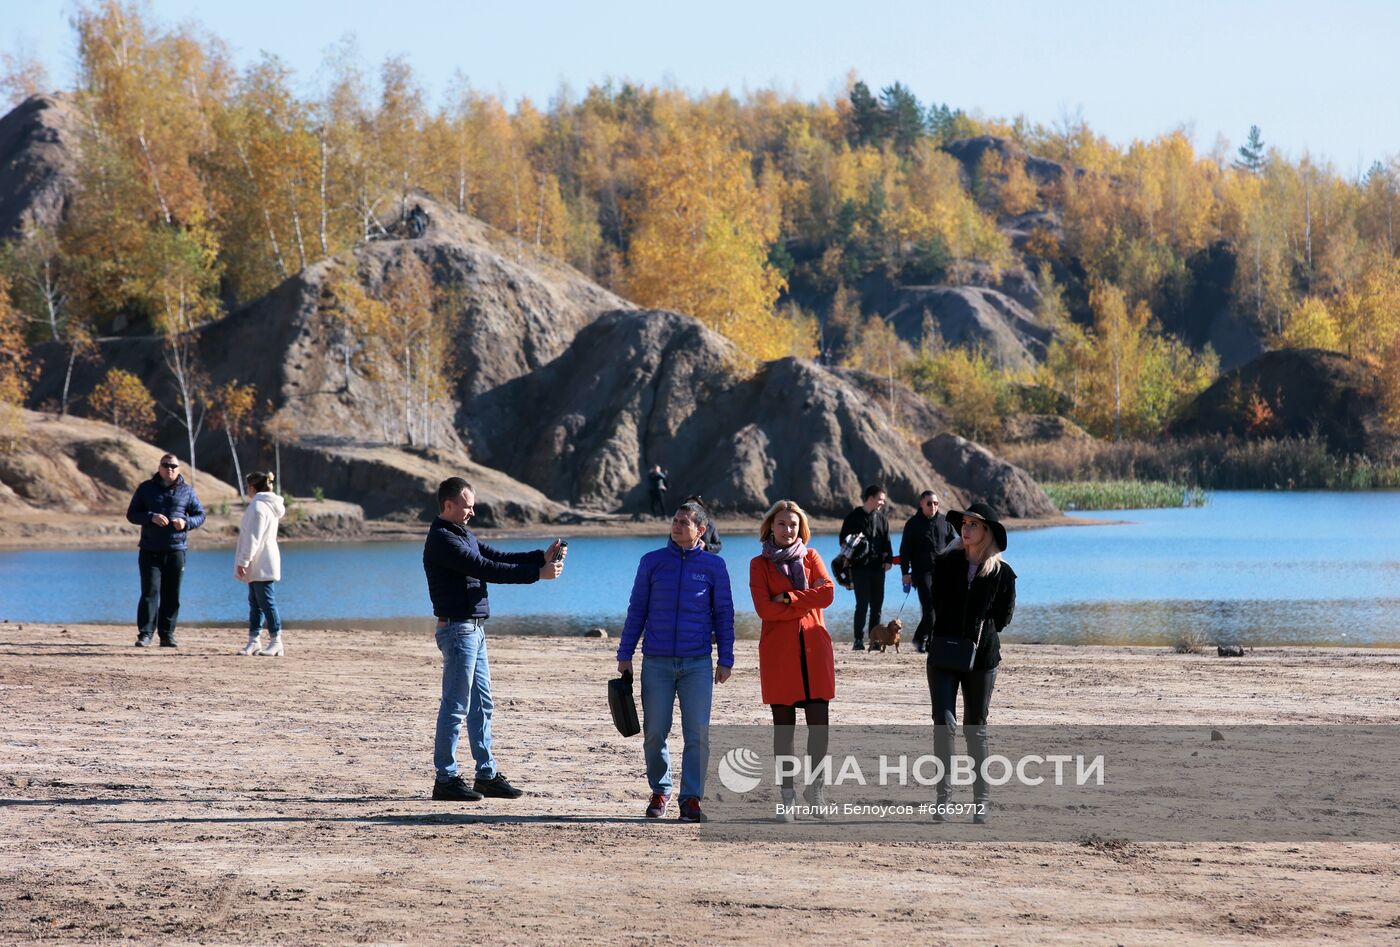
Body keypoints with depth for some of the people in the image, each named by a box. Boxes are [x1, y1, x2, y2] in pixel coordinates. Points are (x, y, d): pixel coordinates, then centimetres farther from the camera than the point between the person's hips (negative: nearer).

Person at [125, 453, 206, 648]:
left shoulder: (187, 491, 9)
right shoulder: (146, 488, 7)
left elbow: (200, 515, 12)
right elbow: (131, 514, 5)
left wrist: (186, 522, -9)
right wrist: (151, 517, -14)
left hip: (176, 550, 1)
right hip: (150, 550, -1)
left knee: (172, 595, 2)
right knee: (150, 591, -9)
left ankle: (167, 635, 8)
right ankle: (145, 634, -9)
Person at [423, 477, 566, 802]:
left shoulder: (464, 536, 17)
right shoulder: (441, 540, -15)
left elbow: (500, 557, 15)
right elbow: (487, 569, -20)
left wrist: (543, 556, 2)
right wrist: (538, 573, -19)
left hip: (474, 629, 10)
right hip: (457, 629, -10)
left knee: (481, 704, 11)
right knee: (455, 706, -6)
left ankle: (487, 774, 16)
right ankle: (445, 779, -1)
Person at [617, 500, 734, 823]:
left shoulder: (713, 565, 5)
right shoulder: (652, 562, 7)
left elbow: (724, 615, 8)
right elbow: (636, 611, 11)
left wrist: (726, 659, 4)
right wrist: (624, 654, 7)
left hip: (697, 663, -1)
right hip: (656, 662, 1)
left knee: (698, 734, -6)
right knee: (654, 732, 1)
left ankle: (692, 799, 0)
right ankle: (660, 791, 20)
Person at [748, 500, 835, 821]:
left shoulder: (811, 557, 13)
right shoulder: (760, 564, 7)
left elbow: (827, 593, -5)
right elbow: (764, 608, -9)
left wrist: (788, 598, -10)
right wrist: (806, 604, -8)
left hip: (814, 649, 1)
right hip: (778, 651, -1)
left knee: (819, 721, -6)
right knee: (783, 725, 0)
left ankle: (815, 786, 11)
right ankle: (787, 794, 6)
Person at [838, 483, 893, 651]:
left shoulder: (881, 519, 14)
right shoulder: (853, 517, 0)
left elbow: (886, 542, 16)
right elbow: (844, 540, 2)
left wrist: (888, 560, 2)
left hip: (878, 568, 5)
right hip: (860, 567, -5)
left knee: (877, 605, 5)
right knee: (862, 604, -10)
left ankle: (874, 640, 10)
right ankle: (859, 640, -7)